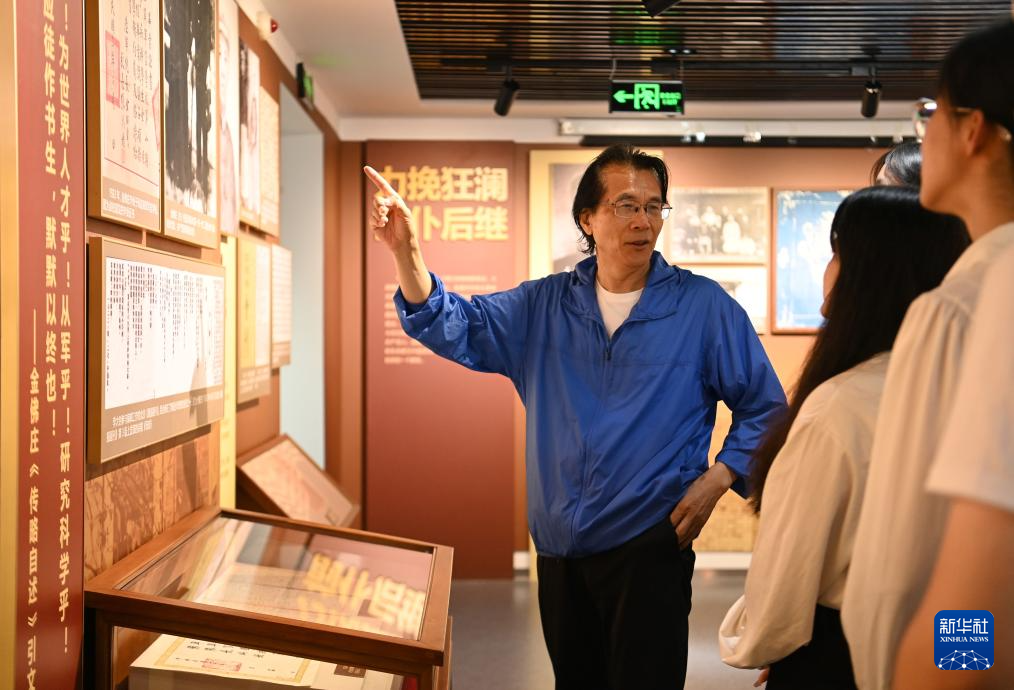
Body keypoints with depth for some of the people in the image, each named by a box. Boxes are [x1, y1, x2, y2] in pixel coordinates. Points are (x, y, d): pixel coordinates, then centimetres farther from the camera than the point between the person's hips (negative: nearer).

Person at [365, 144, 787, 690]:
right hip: (558, 549, 4)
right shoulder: (544, 306, 5)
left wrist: (717, 479, -13)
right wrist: (406, 253, -21)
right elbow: (458, 328, -6)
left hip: (649, 548, -4)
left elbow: (764, 408, 0)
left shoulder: (704, 306, -5)